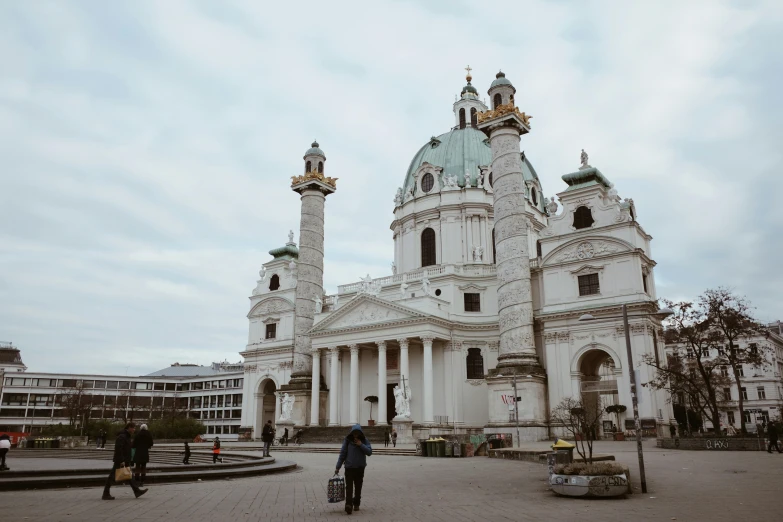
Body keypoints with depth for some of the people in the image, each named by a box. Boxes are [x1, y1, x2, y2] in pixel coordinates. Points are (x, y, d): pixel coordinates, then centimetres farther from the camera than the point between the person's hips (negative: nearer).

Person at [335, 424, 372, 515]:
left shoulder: (364, 440, 0)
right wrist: (337, 467, -2)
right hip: (349, 467, -2)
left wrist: (361, 445, -17)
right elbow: (342, 454, -1)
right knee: (349, 487, -11)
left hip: (360, 468, 2)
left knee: (358, 487, 12)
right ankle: (349, 505, -15)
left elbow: (369, 452, -7)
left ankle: (356, 504, 26)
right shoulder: (347, 440, -4)